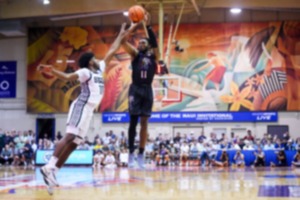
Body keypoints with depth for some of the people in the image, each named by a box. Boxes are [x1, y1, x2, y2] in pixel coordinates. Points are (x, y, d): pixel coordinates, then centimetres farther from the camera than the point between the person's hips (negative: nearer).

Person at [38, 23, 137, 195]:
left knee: (74, 143, 2)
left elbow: (111, 52, 29)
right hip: (82, 106, -9)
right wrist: (51, 71, -35)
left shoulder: (99, 70, 23)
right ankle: (49, 167, -32)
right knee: (70, 136, -23)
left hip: (88, 110, 9)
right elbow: (67, 77, -17)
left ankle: (52, 172, -2)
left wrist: (122, 35, 33)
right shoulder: (85, 72, -2)